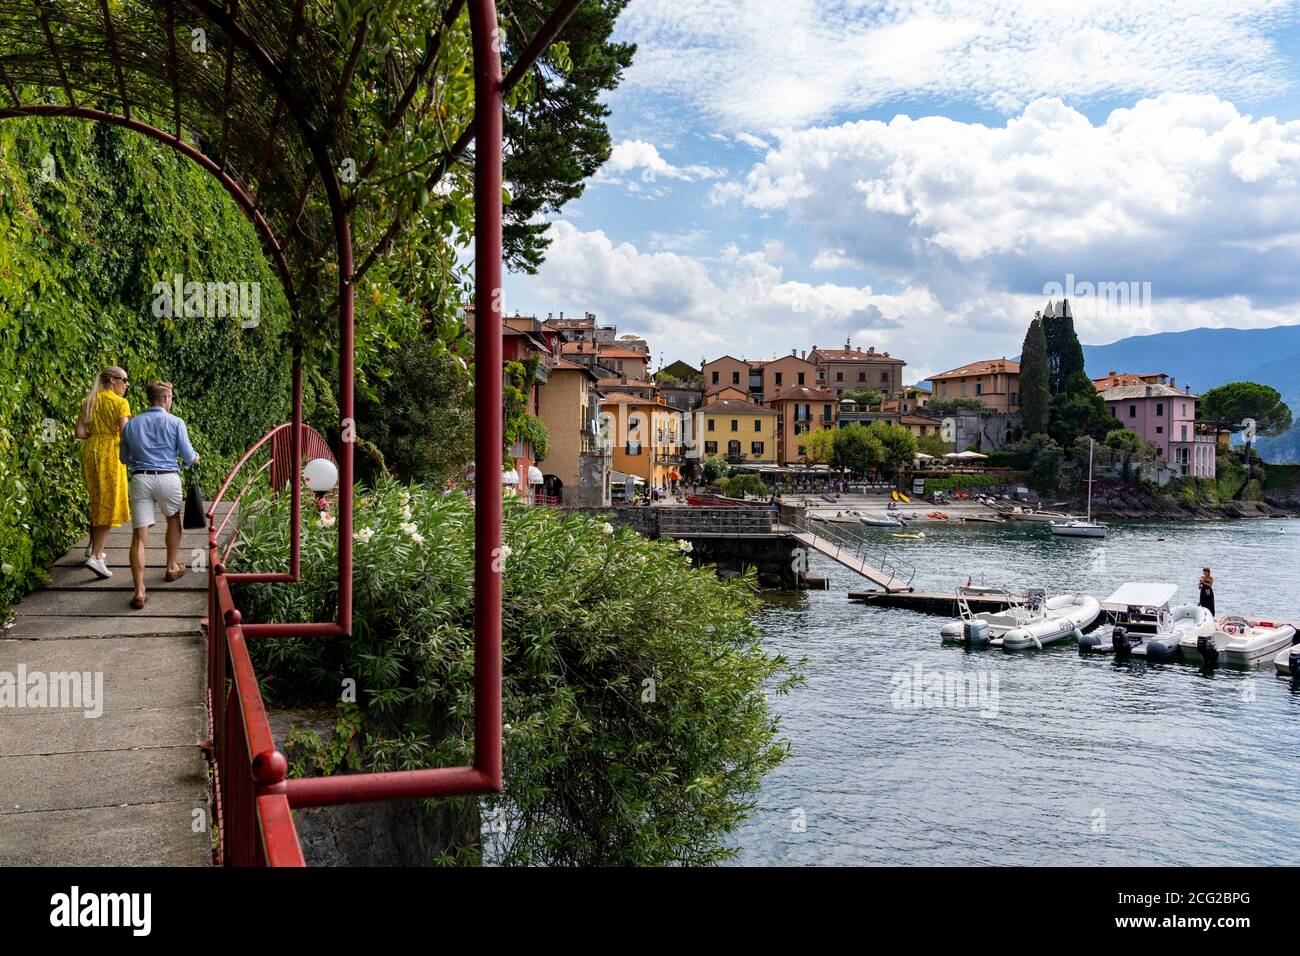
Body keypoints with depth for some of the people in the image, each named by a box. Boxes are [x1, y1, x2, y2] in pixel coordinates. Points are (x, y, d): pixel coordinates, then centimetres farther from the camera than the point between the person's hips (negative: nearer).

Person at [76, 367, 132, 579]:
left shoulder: (89, 401, 10)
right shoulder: (120, 403, -8)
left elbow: (80, 433, 3)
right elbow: (124, 434, -16)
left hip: (90, 452, 7)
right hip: (110, 453, -7)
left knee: (97, 501, 22)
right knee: (109, 504, -3)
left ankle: (94, 547, 31)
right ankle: (96, 556, -10)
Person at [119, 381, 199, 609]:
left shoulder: (131, 424, 10)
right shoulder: (175, 423, 0)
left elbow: (125, 458, 19)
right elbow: (188, 456, 0)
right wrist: (194, 459, 23)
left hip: (140, 479, 2)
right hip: (168, 478, -2)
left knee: (139, 536, -3)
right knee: (173, 520, 27)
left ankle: (139, 591, -11)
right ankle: (172, 568, 41)